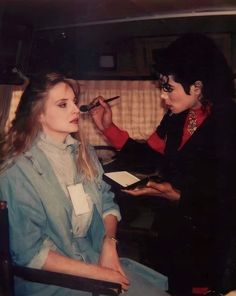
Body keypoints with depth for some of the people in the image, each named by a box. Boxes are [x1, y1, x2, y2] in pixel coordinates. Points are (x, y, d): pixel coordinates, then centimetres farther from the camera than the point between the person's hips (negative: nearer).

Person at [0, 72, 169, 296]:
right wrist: (96, 273, -17)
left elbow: (107, 202, 9)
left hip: (96, 256, 6)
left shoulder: (83, 152, 5)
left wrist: (109, 243, -10)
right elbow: (31, 252, -16)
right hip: (50, 278, -6)